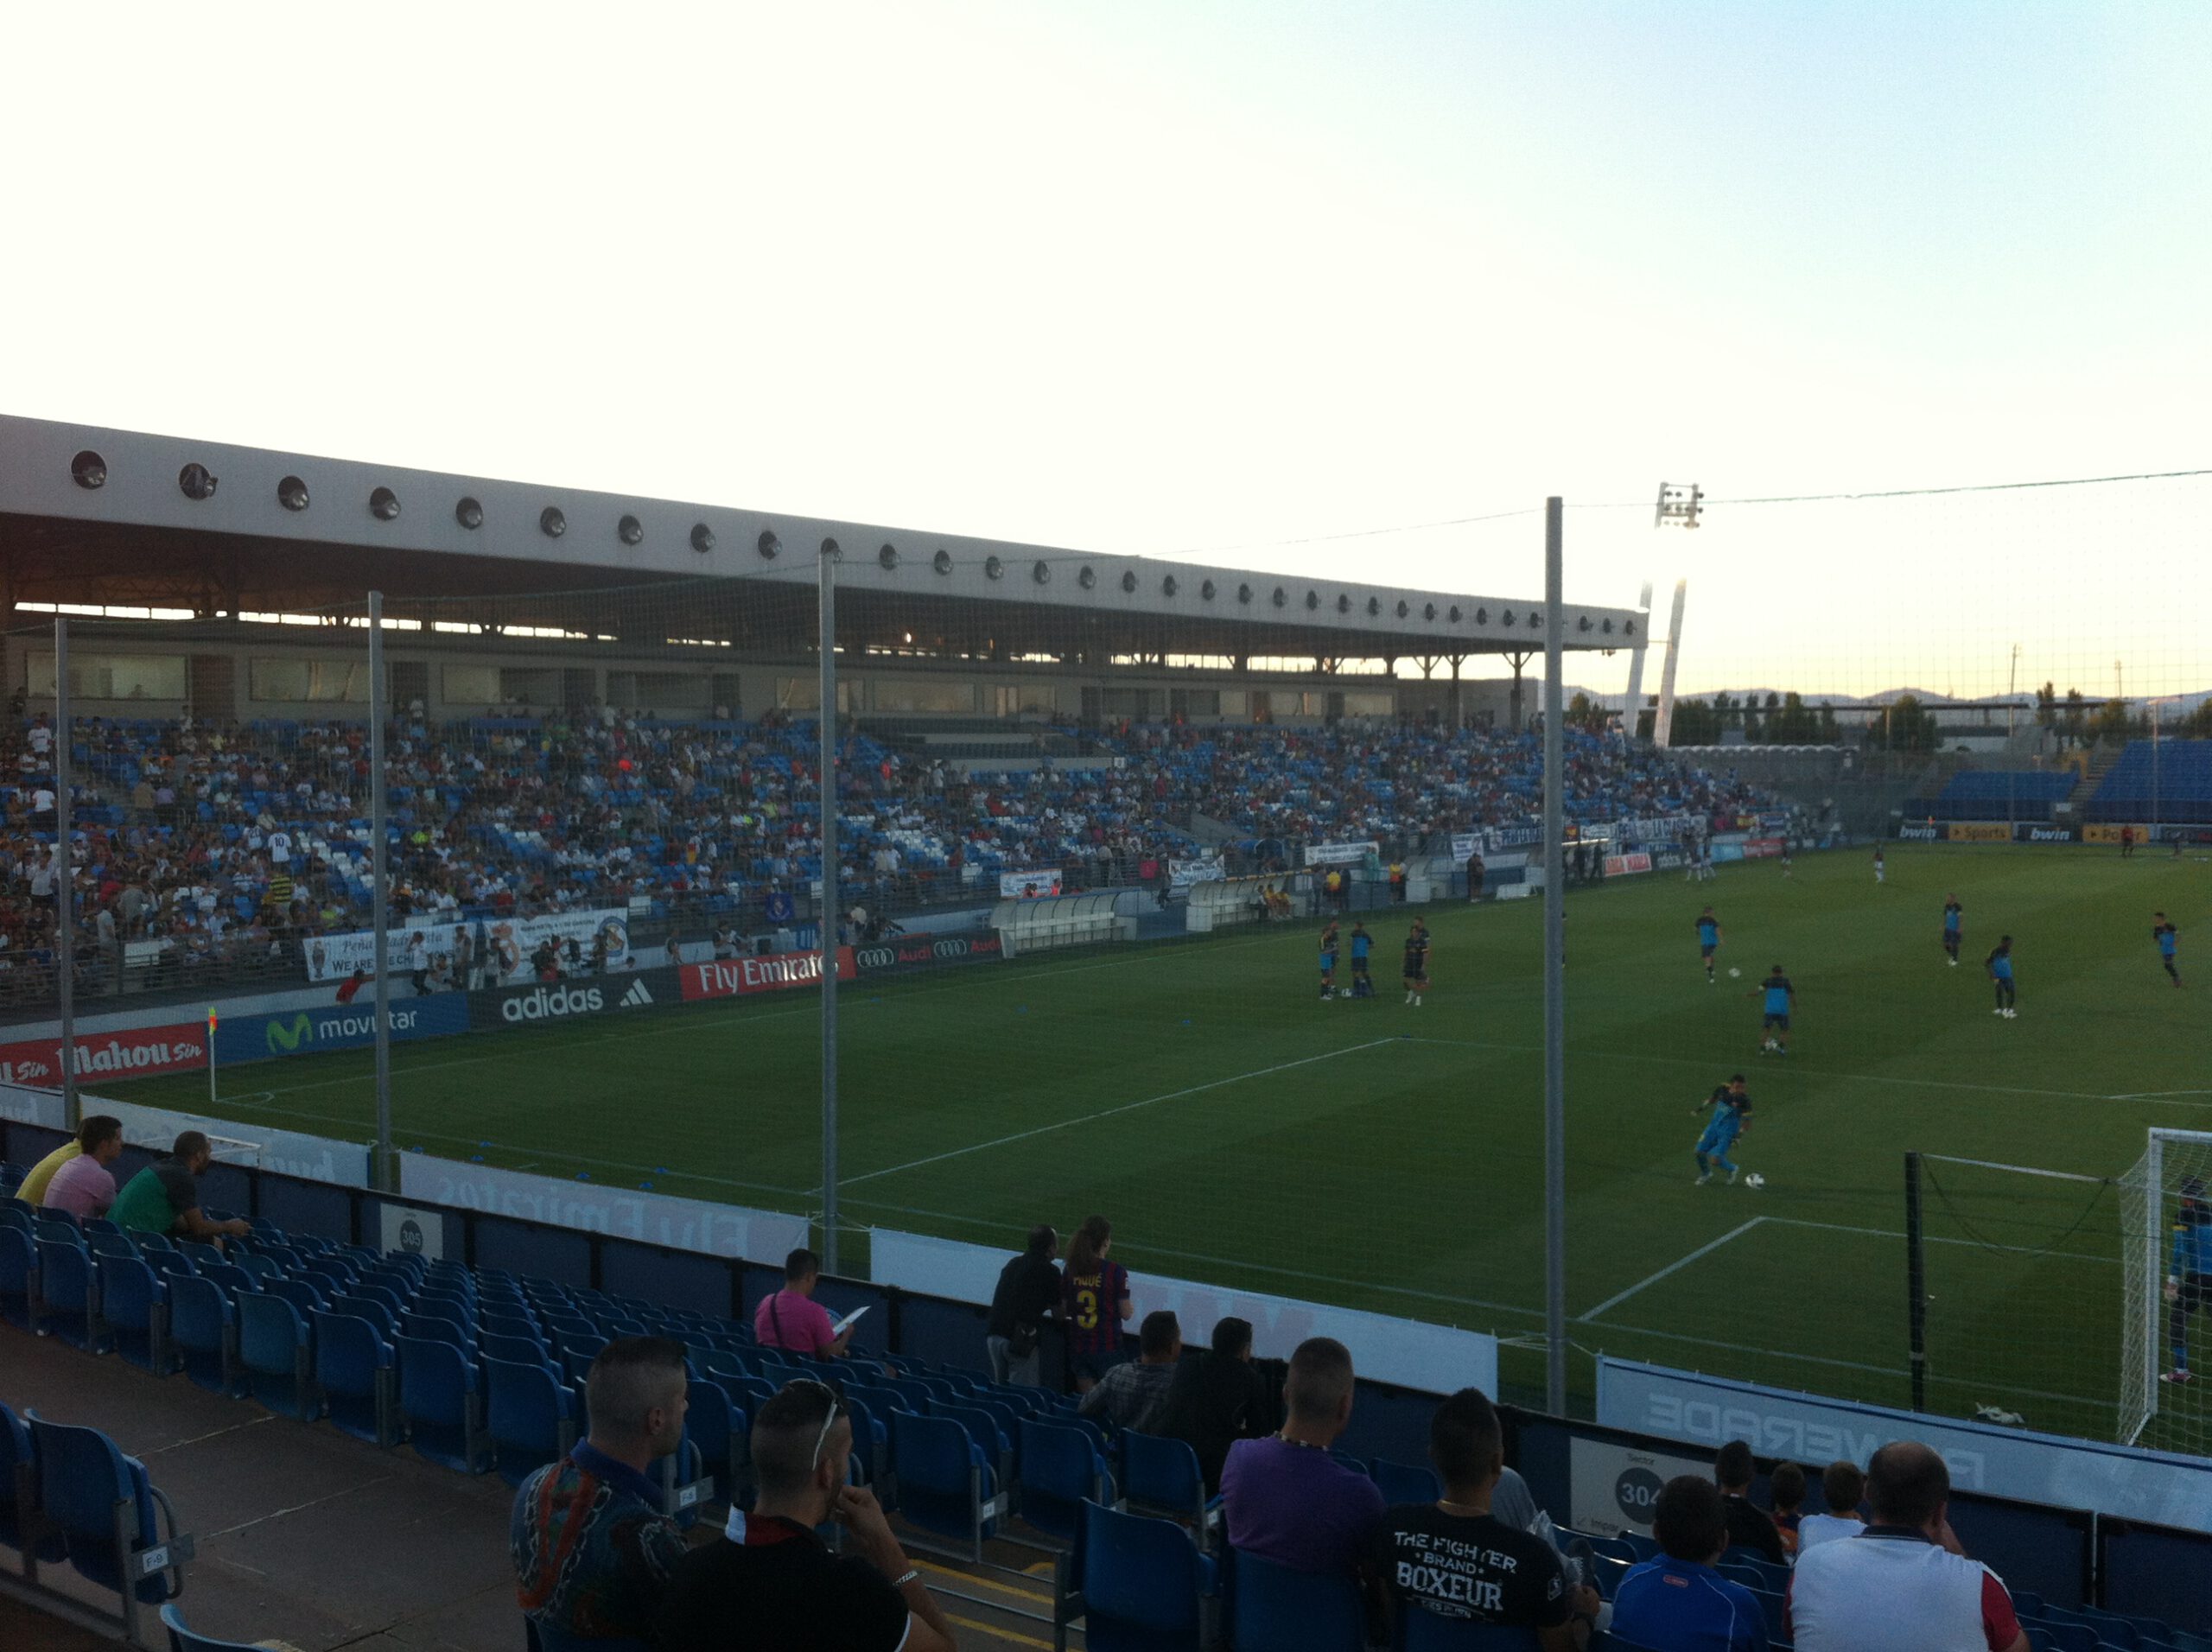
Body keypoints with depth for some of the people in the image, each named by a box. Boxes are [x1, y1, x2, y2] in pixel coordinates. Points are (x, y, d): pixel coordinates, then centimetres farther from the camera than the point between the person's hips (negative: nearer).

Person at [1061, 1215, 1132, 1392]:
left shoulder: (1069, 1270, -2)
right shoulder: (1116, 1271, -14)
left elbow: (1062, 1312, 3)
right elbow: (1125, 1313, -9)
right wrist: (1131, 1307, 13)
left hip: (1077, 1345, 4)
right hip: (1107, 1345, -4)